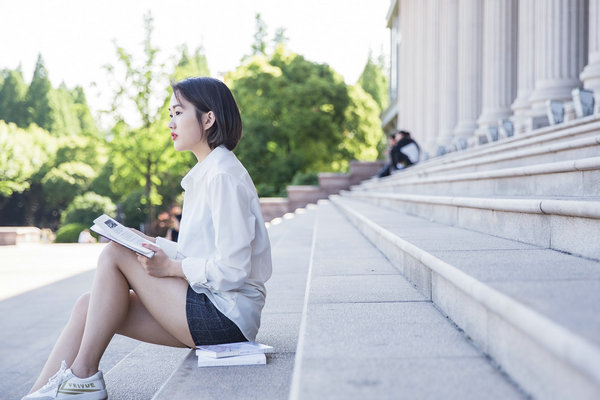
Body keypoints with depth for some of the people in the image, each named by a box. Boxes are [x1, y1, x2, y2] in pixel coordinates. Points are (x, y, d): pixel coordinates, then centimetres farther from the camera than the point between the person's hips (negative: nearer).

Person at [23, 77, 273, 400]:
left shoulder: (224, 176, -14)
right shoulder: (206, 174, 17)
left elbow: (231, 270, -20)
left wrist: (170, 267, -12)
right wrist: (150, 243, 5)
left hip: (227, 317, -9)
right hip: (212, 306, 9)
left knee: (114, 254, -11)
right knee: (88, 306, -2)